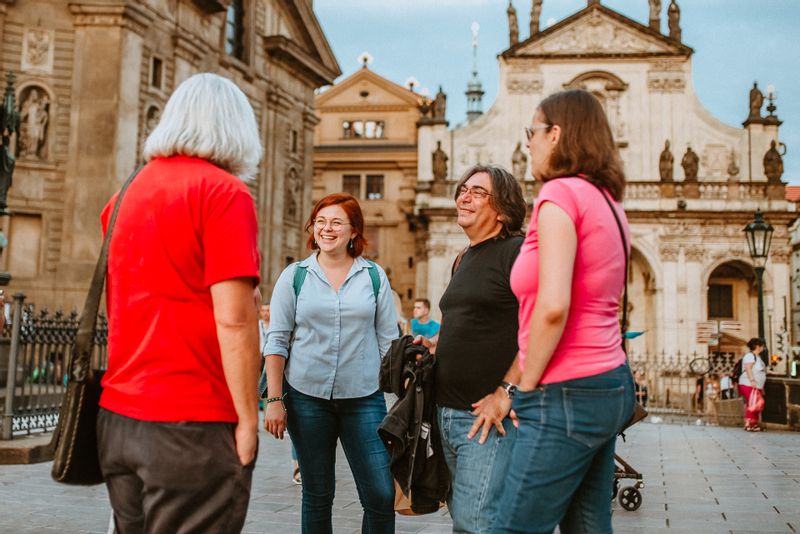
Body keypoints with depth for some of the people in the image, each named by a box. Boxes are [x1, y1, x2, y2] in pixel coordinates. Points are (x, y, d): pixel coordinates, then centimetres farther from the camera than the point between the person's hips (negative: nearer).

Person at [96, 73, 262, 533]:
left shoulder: (128, 194, 11)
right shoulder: (224, 191, -10)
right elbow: (234, 319, -17)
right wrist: (248, 418, -10)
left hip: (117, 417, 7)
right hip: (192, 424, -7)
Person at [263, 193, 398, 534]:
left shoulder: (374, 276, 4)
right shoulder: (294, 276, 3)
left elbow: (388, 341, 7)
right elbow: (277, 341, 2)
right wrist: (274, 400, -3)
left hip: (364, 398, 0)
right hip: (307, 396, 0)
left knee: (382, 494, -5)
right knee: (317, 495, 10)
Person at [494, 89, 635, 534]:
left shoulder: (561, 193, -12)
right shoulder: (608, 201, 15)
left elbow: (552, 306, -23)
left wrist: (527, 387, -11)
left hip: (567, 395, -9)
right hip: (611, 384, 9)